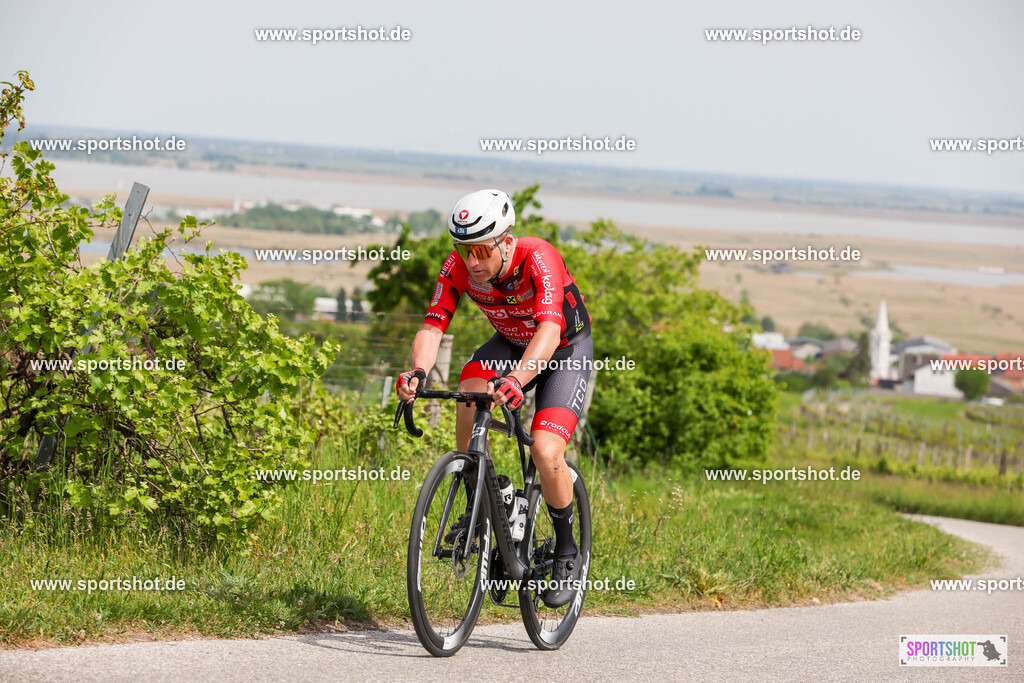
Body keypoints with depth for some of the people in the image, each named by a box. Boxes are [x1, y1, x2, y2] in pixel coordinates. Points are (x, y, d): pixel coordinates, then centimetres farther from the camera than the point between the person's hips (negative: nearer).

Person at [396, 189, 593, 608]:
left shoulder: (538, 258, -36)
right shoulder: (458, 267, -22)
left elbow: (549, 330, -48)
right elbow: (432, 326, -26)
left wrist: (517, 378, -65)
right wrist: (418, 372, -48)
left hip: (567, 349, -4)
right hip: (510, 344, 4)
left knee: (545, 453, -23)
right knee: (470, 392, -29)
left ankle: (567, 552, 2)